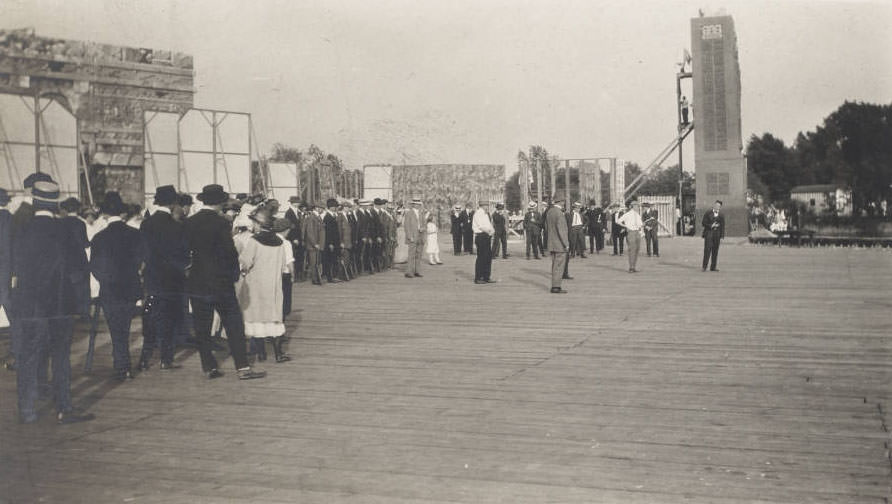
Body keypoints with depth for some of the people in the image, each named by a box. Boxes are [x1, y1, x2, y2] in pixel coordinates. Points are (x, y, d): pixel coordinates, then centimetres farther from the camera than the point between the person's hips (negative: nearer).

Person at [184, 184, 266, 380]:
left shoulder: (189, 223, 2)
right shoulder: (221, 222, -12)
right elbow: (230, 252, -14)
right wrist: (234, 274, 0)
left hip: (196, 283, 4)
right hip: (220, 282, -4)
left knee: (202, 327, 10)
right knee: (234, 325, 3)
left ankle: (209, 367, 13)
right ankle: (242, 367, 3)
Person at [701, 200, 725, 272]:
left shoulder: (721, 216, 11)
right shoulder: (707, 214, 5)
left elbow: (722, 227, 9)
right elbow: (704, 223, 1)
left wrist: (722, 237, 2)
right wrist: (711, 226, -14)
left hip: (717, 235, 3)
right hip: (709, 233, -3)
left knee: (715, 251, 3)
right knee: (707, 250, -9)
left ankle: (713, 267, 8)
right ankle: (704, 266, -8)